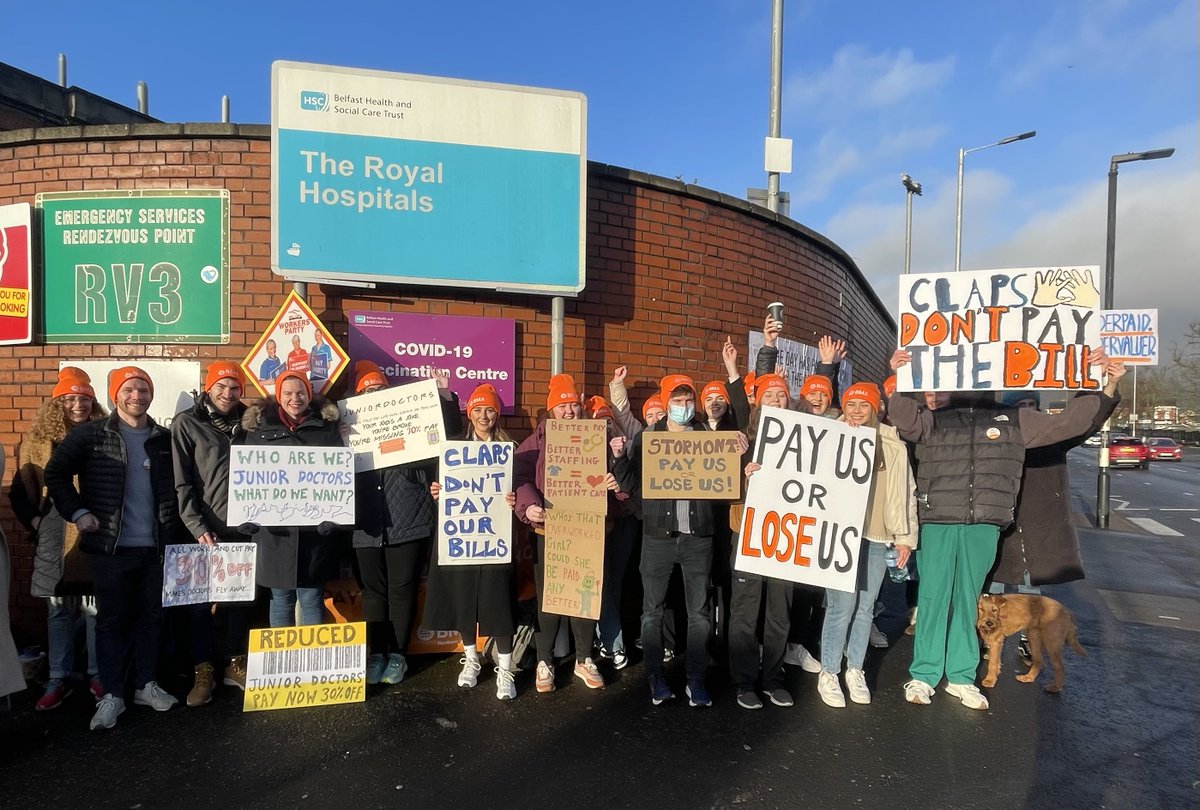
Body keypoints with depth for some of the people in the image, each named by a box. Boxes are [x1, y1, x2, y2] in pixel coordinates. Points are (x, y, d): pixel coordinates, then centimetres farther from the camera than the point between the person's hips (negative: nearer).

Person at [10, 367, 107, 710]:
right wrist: (34, 520, 0)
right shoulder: (40, 438, 4)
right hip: (55, 538, 2)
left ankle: (98, 676, 19)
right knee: (58, 609, 10)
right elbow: (21, 488, 9)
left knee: (96, 608, 5)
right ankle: (59, 679, 22)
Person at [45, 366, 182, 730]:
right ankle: (111, 695, 18)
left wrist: (173, 522, 5)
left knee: (151, 616, 12)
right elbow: (56, 472, 0)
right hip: (112, 546, -3)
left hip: (155, 545, 3)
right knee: (111, 619, 6)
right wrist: (77, 513, -7)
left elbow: (178, 483, 14)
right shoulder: (91, 434, -2)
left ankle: (146, 685, 26)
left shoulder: (164, 439, 6)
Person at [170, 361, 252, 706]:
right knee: (199, 601, 6)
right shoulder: (186, 423, -1)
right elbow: (182, 483, -7)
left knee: (240, 598, 10)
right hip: (203, 530, -3)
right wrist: (198, 527, -14)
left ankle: (235, 664, 24)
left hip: (241, 528, 3)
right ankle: (203, 672, 19)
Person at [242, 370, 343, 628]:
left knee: (311, 597, 4)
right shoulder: (259, 426, 10)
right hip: (275, 527, 1)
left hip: (315, 526, -1)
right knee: (281, 598, 9)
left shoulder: (326, 425, 7)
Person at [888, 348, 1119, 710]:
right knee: (933, 597, 2)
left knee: (967, 599, 11)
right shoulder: (934, 419, 5)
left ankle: (961, 677, 24)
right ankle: (923, 675, 13)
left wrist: (1100, 389, 4)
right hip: (938, 523, -2)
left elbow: (1067, 422, 13)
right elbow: (905, 417, -12)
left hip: (984, 526, 2)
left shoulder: (1013, 421, 12)